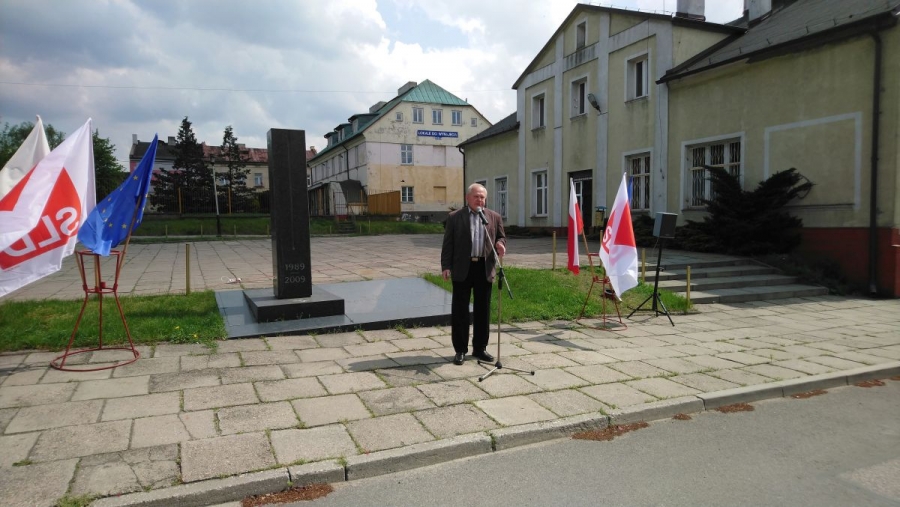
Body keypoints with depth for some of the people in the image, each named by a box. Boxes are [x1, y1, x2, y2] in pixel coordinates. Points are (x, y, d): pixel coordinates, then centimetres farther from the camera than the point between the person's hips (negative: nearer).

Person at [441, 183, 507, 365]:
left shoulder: (494, 217, 9)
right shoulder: (454, 217, 2)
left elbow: (501, 237, 16)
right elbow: (448, 244, 0)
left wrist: (500, 245, -8)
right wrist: (446, 266, -8)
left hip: (485, 268, 3)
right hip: (462, 268, -2)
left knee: (483, 310, 9)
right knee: (460, 310, 3)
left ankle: (480, 348, 22)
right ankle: (460, 350, 13)